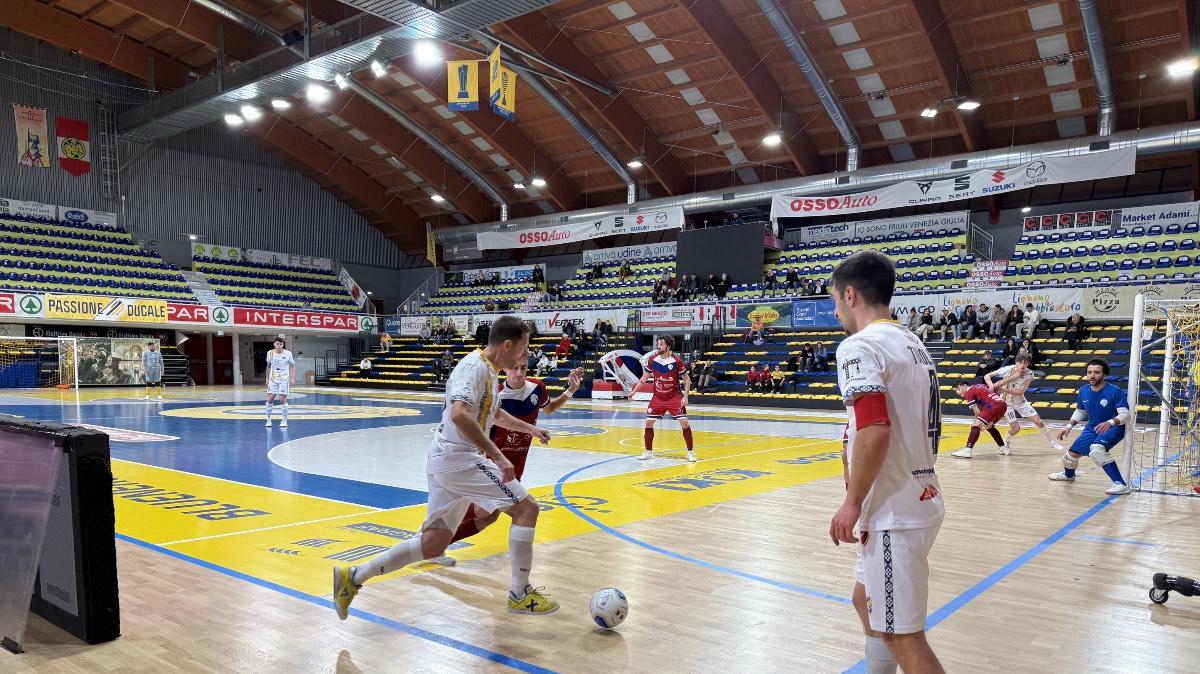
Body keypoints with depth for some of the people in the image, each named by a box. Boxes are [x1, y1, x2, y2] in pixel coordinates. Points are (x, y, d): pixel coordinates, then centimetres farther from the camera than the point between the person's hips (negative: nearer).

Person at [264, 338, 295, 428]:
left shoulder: (288, 354, -6)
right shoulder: (270, 353, 2)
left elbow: (293, 366, -1)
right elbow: (268, 366, 15)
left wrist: (293, 379, -9)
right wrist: (267, 379, 13)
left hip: (284, 380, -3)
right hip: (273, 379, 3)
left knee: (282, 400, -7)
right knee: (269, 399, -2)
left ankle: (284, 421, 3)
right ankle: (268, 419, 12)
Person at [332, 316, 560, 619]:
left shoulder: (489, 370, 15)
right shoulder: (475, 366, -16)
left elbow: (494, 413, 34)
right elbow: (460, 414, -32)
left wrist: (530, 428, 35)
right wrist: (496, 456, -32)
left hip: (446, 459, 10)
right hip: (458, 457, -10)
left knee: (433, 544, 12)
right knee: (526, 508, -6)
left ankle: (354, 577, 18)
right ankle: (520, 595, 3)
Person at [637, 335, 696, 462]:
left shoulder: (677, 361, -15)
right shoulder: (652, 359, -7)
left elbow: (687, 379, -5)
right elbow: (645, 377, 7)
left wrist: (685, 396, -14)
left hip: (674, 397, -3)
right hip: (658, 397, 3)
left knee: (684, 422, -11)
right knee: (648, 422, -1)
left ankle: (690, 452, 4)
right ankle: (648, 452, 15)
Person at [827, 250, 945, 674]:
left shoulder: (860, 345, -15)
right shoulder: (913, 345, 13)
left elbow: (874, 430, -27)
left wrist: (853, 503, -17)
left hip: (894, 513, -10)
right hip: (921, 500, 10)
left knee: (902, 636, 0)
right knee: (868, 601, 24)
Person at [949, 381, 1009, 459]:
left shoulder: (968, 392, 3)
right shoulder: (978, 386, 26)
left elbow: (977, 411, -2)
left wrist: (977, 422, 14)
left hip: (994, 406, -9)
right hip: (1003, 405, 9)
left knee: (975, 426, -12)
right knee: (989, 426, 29)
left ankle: (967, 450, -24)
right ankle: (1003, 448, 37)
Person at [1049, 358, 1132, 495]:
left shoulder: (1115, 392, -22)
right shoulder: (1083, 390, -3)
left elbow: (1125, 415, -26)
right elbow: (1080, 411, 14)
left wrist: (1110, 423, -44)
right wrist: (1069, 426, 3)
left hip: (1113, 429, -7)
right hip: (1092, 429, 7)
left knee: (1096, 449, -37)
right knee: (1072, 454, 16)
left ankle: (1121, 485, -32)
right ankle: (1068, 475, 53)